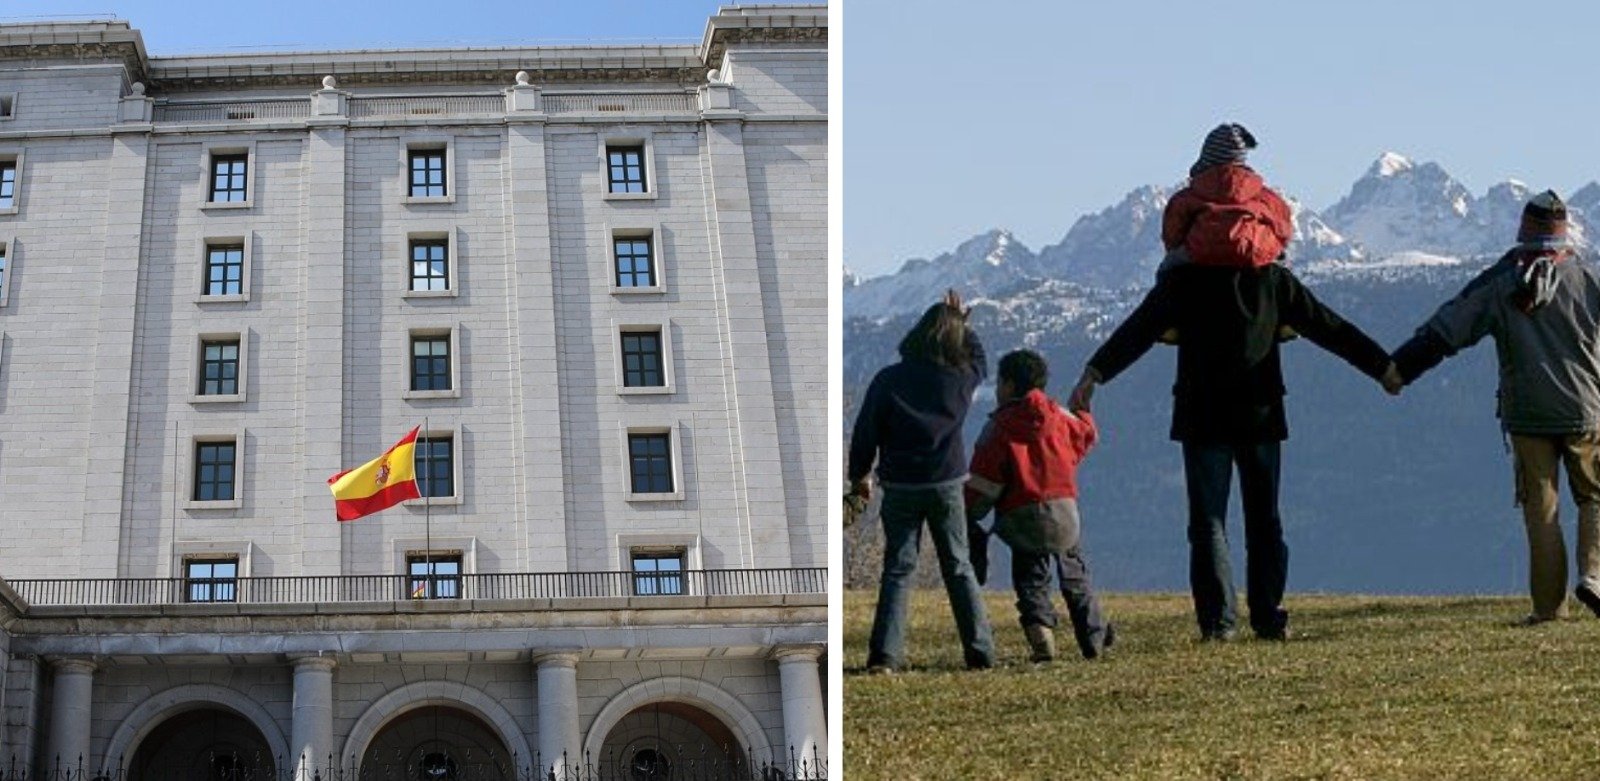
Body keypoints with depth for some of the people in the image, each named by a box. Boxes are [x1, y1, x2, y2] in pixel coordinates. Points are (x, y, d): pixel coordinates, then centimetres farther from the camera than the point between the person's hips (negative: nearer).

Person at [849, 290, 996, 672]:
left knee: (897, 569, 4)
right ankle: (980, 651, 10)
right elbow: (978, 356, 20)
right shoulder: (962, 379, -5)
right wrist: (961, 322, 29)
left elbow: (865, 432, -3)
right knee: (959, 568, 10)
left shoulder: (889, 380, -9)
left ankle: (885, 654, -4)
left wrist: (859, 474, 11)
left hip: (901, 486, -1)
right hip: (947, 483, 1)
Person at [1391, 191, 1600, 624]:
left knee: (1540, 507, 6)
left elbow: (1444, 331, 1)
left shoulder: (1499, 284, 0)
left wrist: (1396, 368, 6)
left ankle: (1548, 604, 4)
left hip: (1526, 414, 1)